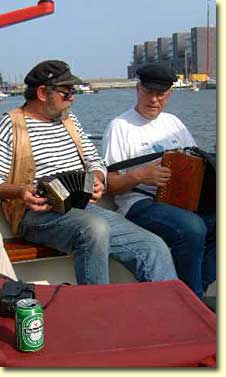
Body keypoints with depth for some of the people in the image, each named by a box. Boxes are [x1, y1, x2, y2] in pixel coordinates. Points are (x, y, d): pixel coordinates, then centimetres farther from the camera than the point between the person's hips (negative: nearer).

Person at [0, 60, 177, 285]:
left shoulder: (70, 120, 21)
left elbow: (94, 160, 26)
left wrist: (97, 178, 3)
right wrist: (19, 191, -24)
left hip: (84, 209, 6)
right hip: (40, 214, -6)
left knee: (154, 248, -13)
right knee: (95, 228, -38)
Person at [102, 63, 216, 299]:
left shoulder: (172, 122, 21)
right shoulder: (120, 126, 1)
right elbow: (109, 184, -3)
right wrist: (138, 176, -20)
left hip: (183, 201, 7)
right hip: (140, 204, -6)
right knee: (191, 228, -33)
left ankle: (196, 292, -6)